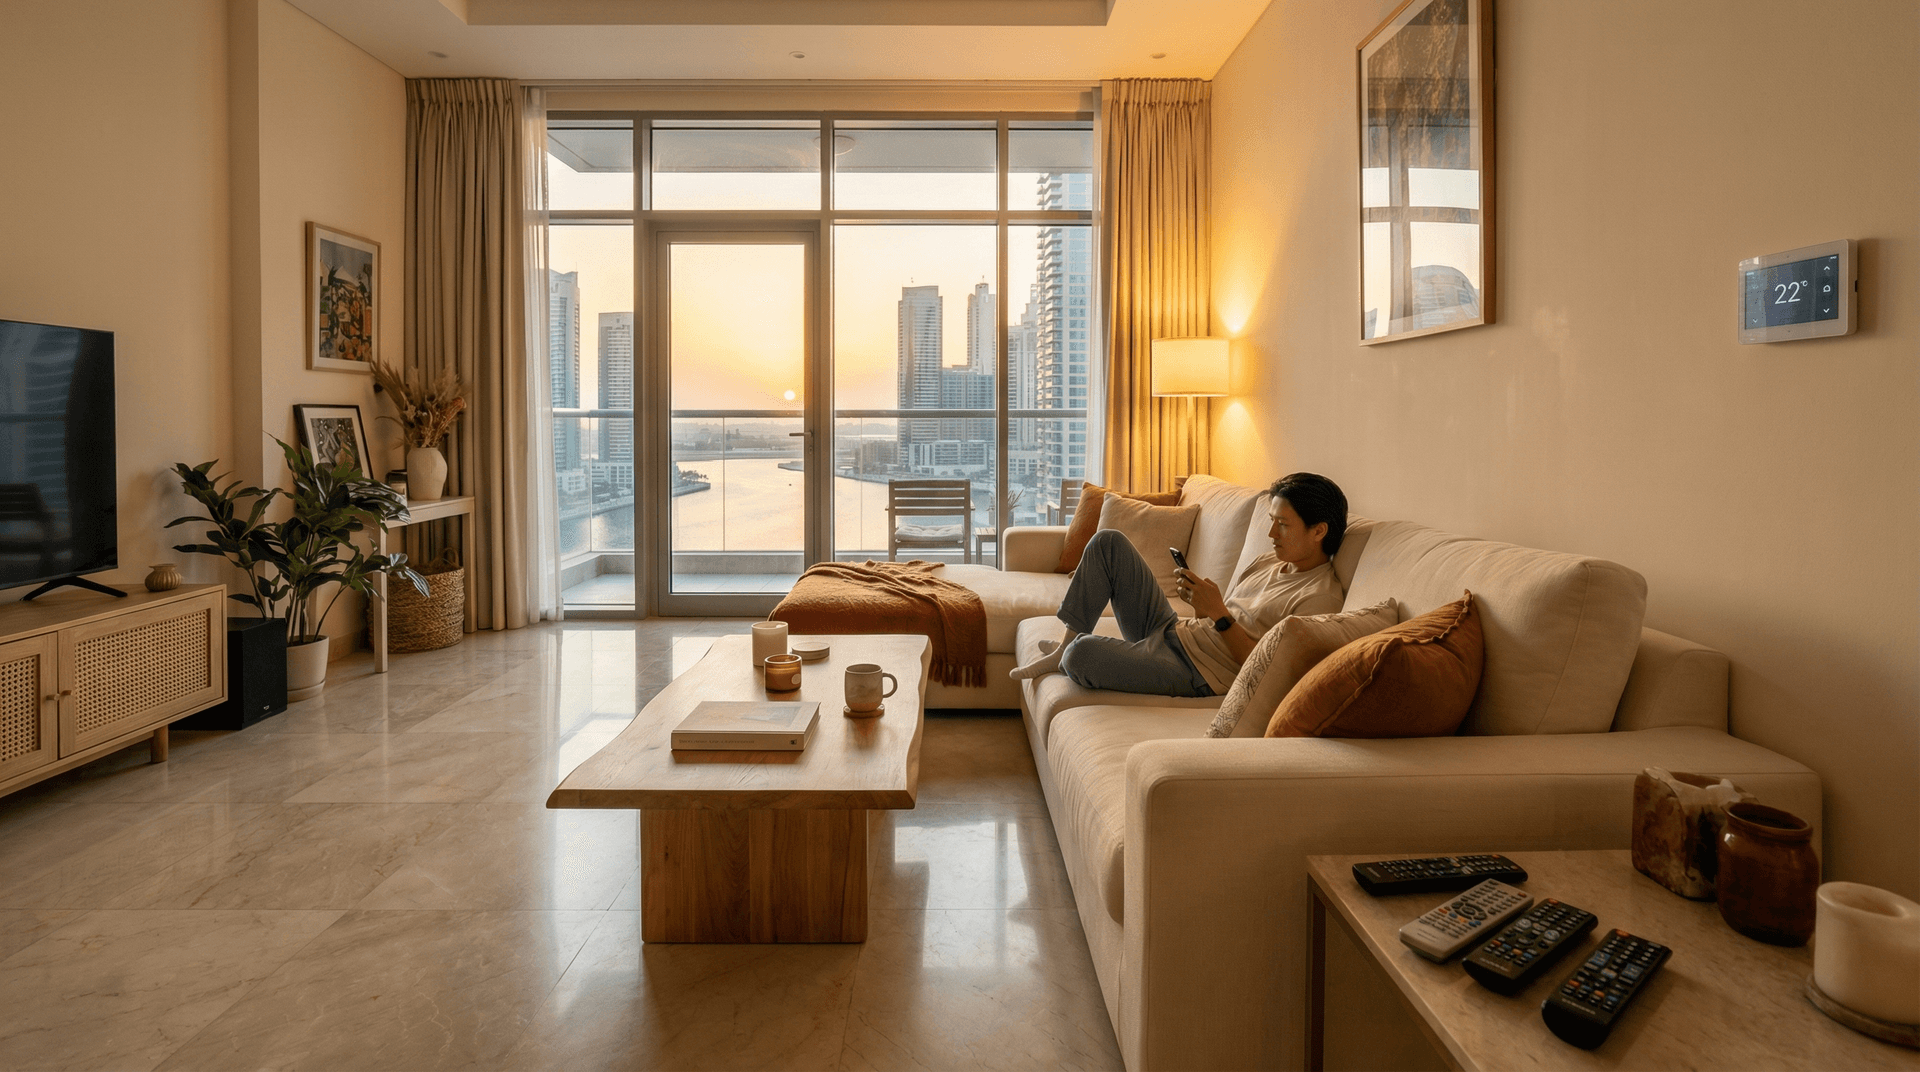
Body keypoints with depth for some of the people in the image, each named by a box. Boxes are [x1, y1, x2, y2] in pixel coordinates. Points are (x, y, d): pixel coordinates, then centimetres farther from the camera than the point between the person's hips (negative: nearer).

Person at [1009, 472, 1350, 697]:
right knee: (1108, 542, 1)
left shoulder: (1321, 597, -14)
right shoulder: (1267, 563, 14)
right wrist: (1203, 601, -3)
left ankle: (1067, 656, 9)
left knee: (1082, 653, -32)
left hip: (1195, 672, -9)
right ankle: (1064, 647, 3)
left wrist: (1218, 614, -23)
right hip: (1170, 629, 9)